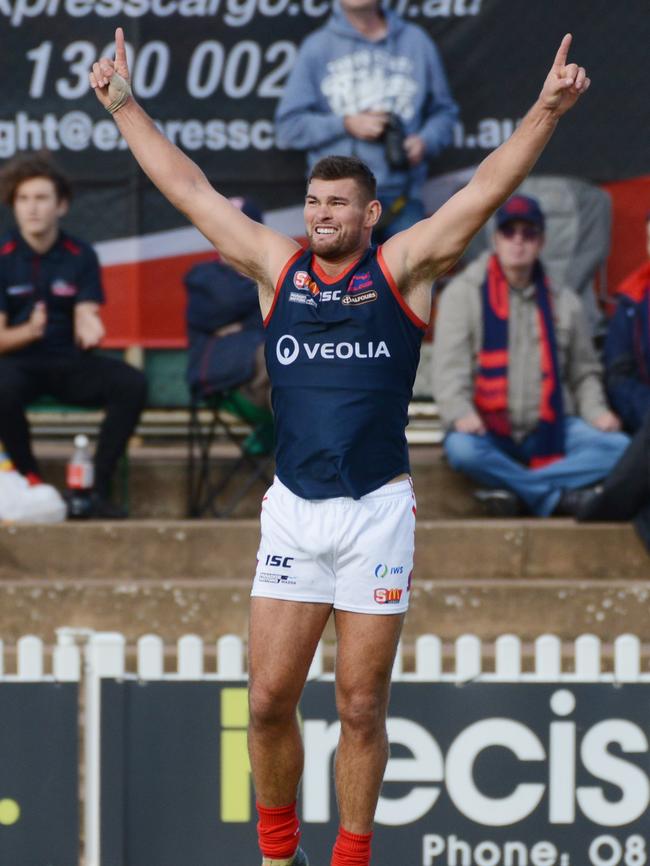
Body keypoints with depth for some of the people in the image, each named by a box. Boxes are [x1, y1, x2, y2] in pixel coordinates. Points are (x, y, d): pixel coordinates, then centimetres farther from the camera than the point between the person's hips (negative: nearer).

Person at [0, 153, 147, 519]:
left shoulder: (81, 256, 3)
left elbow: (85, 318, -5)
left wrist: (89, 332, -31)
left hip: (68, 364, 3)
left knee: (131, 383, -25)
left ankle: (99, 488, -16)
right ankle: (30, 480, -15)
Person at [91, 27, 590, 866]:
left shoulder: (403, 268, 3)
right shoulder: (276, 267, 9)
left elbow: (487, 188, -4)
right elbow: (187, 186, 12)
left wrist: (545, 111, -13)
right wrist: (124, 105, 12)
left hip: (377, 513, -2)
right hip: (292, 513, 2)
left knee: (361, 709, 3)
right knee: (268, 701, 0)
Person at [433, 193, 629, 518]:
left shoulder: (563, 302, 16)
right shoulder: (463, 293, 5)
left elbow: (583, 372, 20)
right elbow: (450, 367, -4)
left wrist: (595, 411, -1)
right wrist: (460, 412, -24)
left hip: (550, 430, 3)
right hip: (488, 429, -3)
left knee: (618, 448, -23)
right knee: (462, 449, -38)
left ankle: (511, 486, -28)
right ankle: (556, 496, -27)